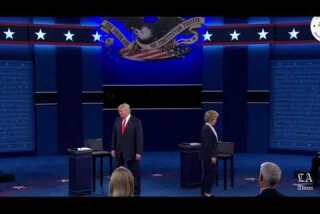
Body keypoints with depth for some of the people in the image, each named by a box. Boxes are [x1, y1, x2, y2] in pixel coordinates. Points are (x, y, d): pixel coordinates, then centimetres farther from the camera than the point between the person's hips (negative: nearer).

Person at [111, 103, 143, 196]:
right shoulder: (117, 120, 4)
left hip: (131, 152, -4)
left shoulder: (136, 121, -10)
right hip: (119, 152, 5)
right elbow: (114, 135, 10)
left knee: (134, 173, 5)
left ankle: (135, 192, 15)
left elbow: (139, 137, -11)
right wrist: (113, 149, 4)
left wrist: (139, 152, -15)